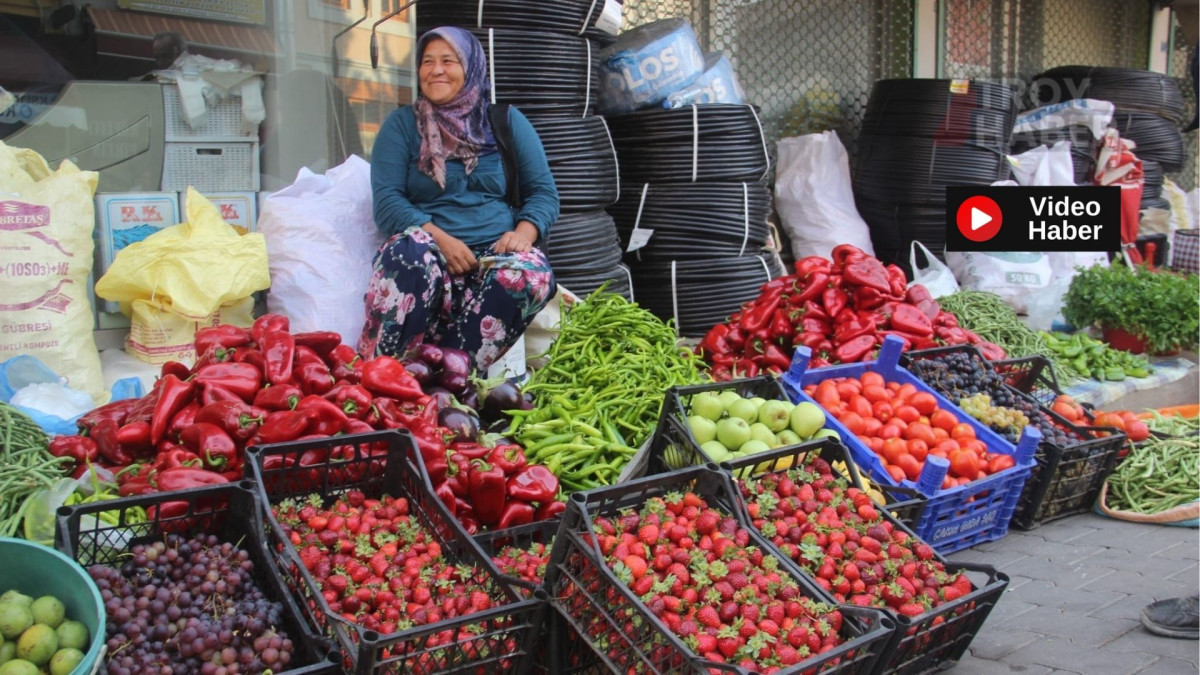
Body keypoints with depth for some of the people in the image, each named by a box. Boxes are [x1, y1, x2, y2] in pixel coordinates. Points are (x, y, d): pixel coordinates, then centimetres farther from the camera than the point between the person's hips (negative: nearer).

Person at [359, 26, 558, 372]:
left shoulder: (507, 121, 15)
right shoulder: (401, 124, 11)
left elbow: (544, 192, 10)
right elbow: (387, 200, 0)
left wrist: (524, 232, -13)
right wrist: (441, 239, -17)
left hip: (496, 252, 1)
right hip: (430, 248, -1)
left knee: (533, 275, -33)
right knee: (411, 252, -37)